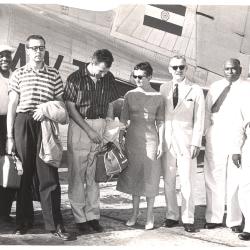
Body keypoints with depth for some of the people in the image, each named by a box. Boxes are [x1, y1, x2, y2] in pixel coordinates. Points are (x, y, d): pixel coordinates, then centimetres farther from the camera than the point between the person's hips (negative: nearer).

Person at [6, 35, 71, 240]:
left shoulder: (54, 75, 11)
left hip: (45, 123, 0)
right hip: (22, 123, 0)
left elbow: (61, 102, 12)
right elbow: (12, 106, 6)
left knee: (49, 175, -4)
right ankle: (24, 221, 16)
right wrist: (9, 136, 0)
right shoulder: (18, 75, 9)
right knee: (24, 173, 5)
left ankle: (55, 223, 0)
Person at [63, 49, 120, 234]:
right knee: (77, 174, -1)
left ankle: (93, 216, 12)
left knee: (95, 175, 5)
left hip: (101, 127, 3)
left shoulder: (109, 78, 7)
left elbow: (112, 104, 12)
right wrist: (89, 130, -10)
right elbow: (71, 108, -5)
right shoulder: (75, 78, -4)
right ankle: (80, 219, 6)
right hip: (79, 127, -3)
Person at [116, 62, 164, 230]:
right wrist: (120, 140, 3)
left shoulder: (158, 97, 0)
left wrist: (161, 143, -2)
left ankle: (150, 216, 13)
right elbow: (123, 120, 7)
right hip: (132, 138, 2)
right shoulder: (130, 95, 4)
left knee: (150, 177, 2)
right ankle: (135, 213, 20)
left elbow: (160, 122, 3)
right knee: (133, 175, 7)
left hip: (150, 139, -2)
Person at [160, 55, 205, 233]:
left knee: (187, 182, -1)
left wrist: (196, 143, -6)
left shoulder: (196, 90, 3)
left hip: (186, 141, -2)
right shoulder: (163, 89, 9)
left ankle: (188, 219, 8)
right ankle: (172, 216, 18)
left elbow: (199, 119, 1)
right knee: (168, 181, 6)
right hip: (167, 140, 2)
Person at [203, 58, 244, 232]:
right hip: (216, 137, 1)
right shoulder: (215, 87, 12)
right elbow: (207, 111, 11)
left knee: (236, 180, 2)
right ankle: (214, 218, 12)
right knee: (214, 178, 3)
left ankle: (234, 221, 10)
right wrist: (206, 133, 2)